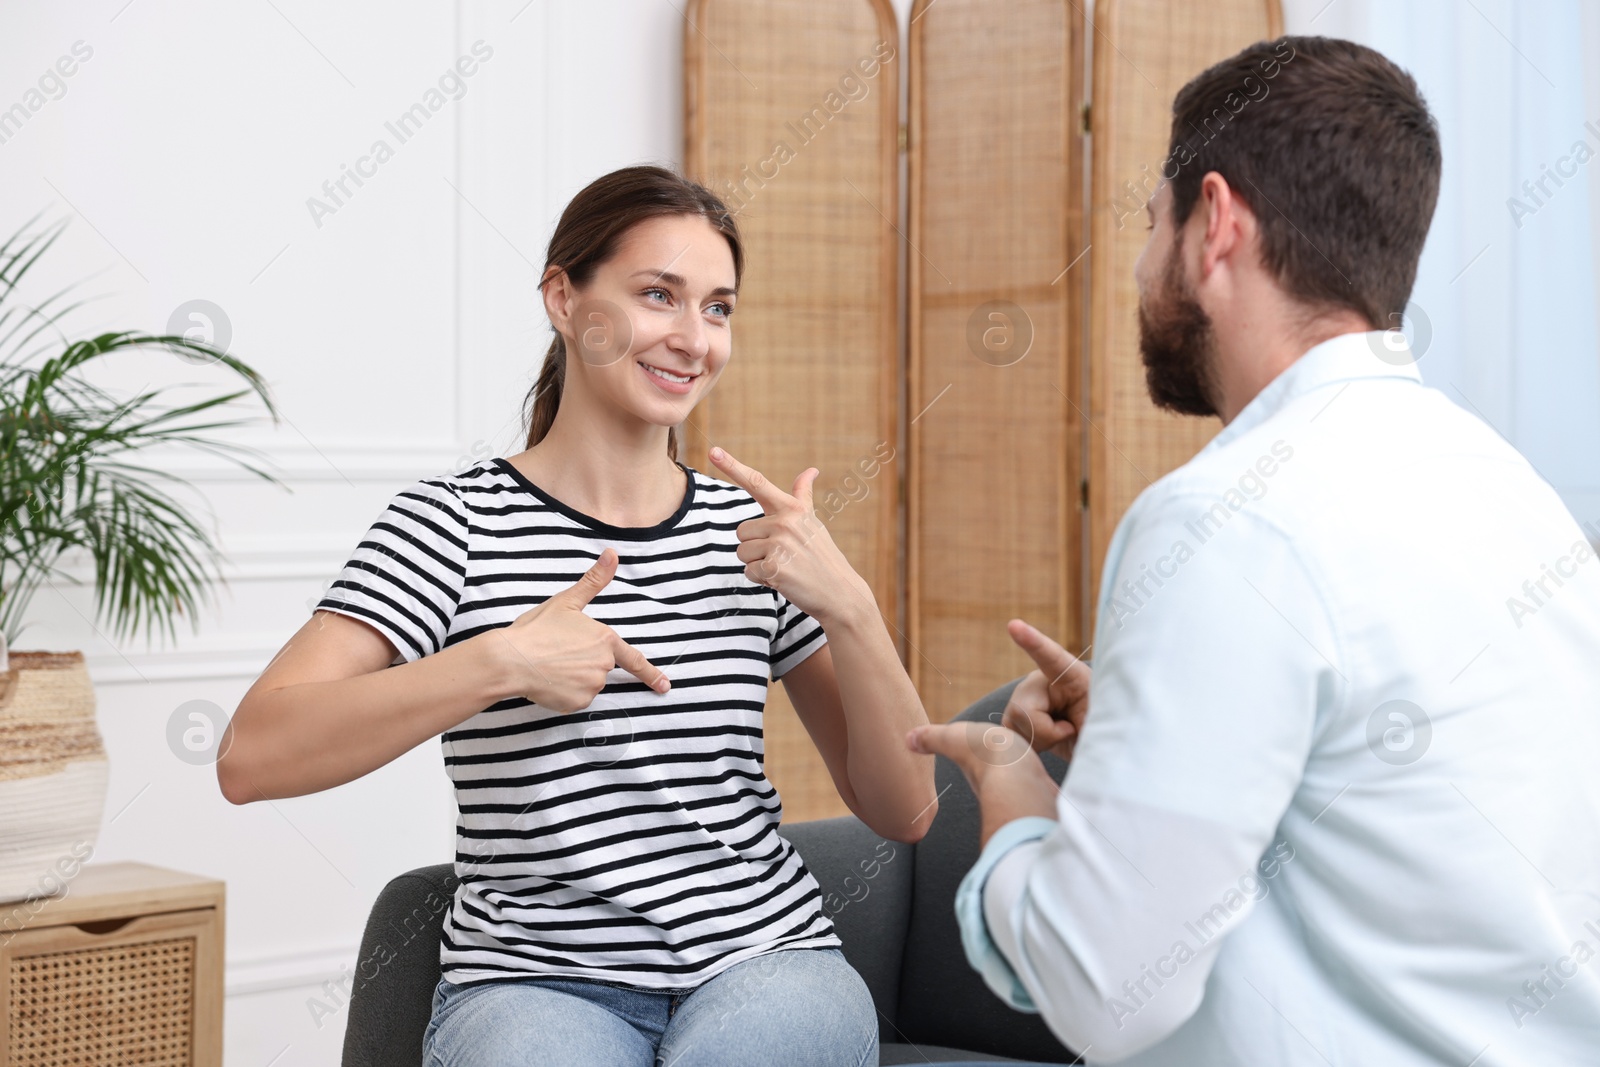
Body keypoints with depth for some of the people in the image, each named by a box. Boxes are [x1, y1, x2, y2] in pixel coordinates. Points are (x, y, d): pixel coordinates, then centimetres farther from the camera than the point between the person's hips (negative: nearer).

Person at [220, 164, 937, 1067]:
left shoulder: (750, 528, 7)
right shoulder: (458, 523, -3)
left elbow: (905, 812, 5)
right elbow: (253, 758, -15)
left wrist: (848, 606, -10)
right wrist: (499, 661, -23)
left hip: (765, 958, 2)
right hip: (535, 979, -2)